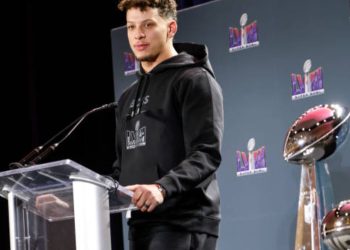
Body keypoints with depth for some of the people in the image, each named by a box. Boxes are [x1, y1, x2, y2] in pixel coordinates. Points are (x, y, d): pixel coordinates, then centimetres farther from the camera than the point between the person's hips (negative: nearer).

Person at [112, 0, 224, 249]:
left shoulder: (194, 80, -2)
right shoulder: (129, 96, 24)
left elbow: (207, 154, -14)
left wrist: (162, 188, -30)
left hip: (184, 223, -8)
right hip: (141, 224, 8)